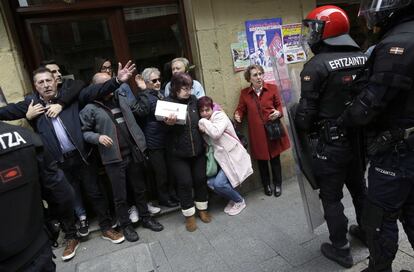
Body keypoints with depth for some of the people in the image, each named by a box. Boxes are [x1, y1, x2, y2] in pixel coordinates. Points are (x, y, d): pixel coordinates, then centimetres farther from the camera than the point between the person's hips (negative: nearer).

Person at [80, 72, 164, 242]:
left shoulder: (121, 98, 9)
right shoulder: (90, 109, -7)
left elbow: (142, 110, 12)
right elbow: (84, 132, -4)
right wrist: (97, 137, -22)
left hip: (134, 153, 4)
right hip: (114, 158, -4)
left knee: (140, 189, 17)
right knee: (120, 196, 9)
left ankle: (145, 217, 36)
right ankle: (126, 225, 29)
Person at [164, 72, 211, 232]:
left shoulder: (193, 99, 2)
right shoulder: (167, 103, -10)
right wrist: (169, 123, -36)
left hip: (197, 149, 4)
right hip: (178, 152, -4)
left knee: (200, 179, 12)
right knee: (185, 183, 3)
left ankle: (202, 209, 33)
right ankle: (189, 215, 23)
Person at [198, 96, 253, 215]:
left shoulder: (220, 116, -9)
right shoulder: (203, 123, 12)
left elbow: (216, 133, -28)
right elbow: (207, 142, 4)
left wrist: (203, 122, -15)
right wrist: (201, 129, -10)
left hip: (232, 156, -7)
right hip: (220, 158, 7)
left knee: (219, 183, -20)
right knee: (210, 182, -10)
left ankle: (239, 201, 8)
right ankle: (232, 198, 16)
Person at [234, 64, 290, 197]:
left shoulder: (272, 88, -1)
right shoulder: (244, 93, 0)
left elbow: (279, 106, 5)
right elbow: (241, 109, 6)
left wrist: (278, 113, -17)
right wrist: (238, 115, -16)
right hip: (256, 133, 1)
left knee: (275, 158, 11)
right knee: (261, 159, 12)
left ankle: (278, 184, 31)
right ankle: (266, 185, 33)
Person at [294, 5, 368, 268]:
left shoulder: (317, 65, -19)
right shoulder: (364, 58, 1)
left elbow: (306, 112, -18)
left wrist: (301, 124, 3)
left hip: (332, 143, -7)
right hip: (361, 138, 7)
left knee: (331, 197, 9)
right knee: (359, 187, 25)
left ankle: (341, 250, 22)